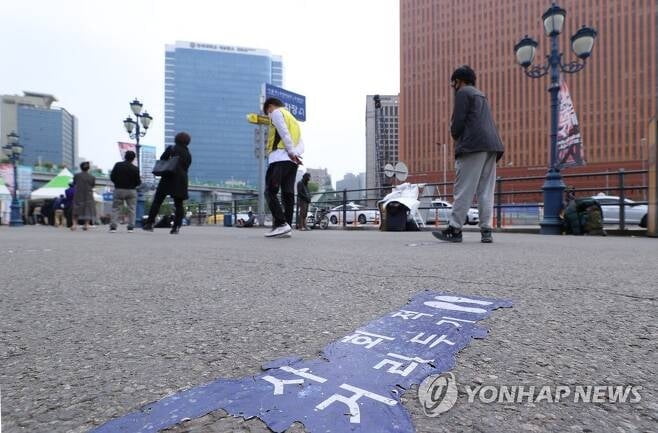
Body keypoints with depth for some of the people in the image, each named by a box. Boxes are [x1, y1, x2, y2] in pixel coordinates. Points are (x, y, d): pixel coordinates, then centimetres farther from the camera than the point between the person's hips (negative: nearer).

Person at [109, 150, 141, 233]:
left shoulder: (117, 165, -1)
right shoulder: (135, 169, -7)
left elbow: (112, 177, 1)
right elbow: (138, 182, -5)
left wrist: (118, 183, 18)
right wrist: (140, 181, 18)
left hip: (119, 190, 1)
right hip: (131, 191, -1)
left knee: (115, 208, 7)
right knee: (131, 209, 6)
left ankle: (113, 227, 0)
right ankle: (130, 227, 2)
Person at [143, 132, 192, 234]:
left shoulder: (172, 148, 5)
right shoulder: (189, 154, 16)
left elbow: (162, 160, 2)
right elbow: (185, 169, 14)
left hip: (169, 178, -3)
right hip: (181, 181, 3)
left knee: (157, 201, 2)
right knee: (179, 205, 5)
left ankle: (150, 223, -2)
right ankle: (176, 227, -2)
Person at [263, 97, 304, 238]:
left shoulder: (276, 112, 9)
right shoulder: (293, 119, 32)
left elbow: (284, 132, -10)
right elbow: (301, 144, 20)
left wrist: (291, 151, -17)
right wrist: (295, 154, 3)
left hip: (280, 158, -8)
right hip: (293, 161, 8)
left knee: (270, 191, -9)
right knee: (288, 194, 1)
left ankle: (281, 224, -21)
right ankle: (287, 227, -3)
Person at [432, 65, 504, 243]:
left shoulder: (462, 93, 3)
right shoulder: (480, 95, 29)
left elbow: (458, 121, -8)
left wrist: (454, 133, 11)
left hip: (473, 145, -8)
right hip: (491, 145, 8)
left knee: (463, 190, -9)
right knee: (486, 191, 4)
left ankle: (454, 229, -7)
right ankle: (486, 230, 2)